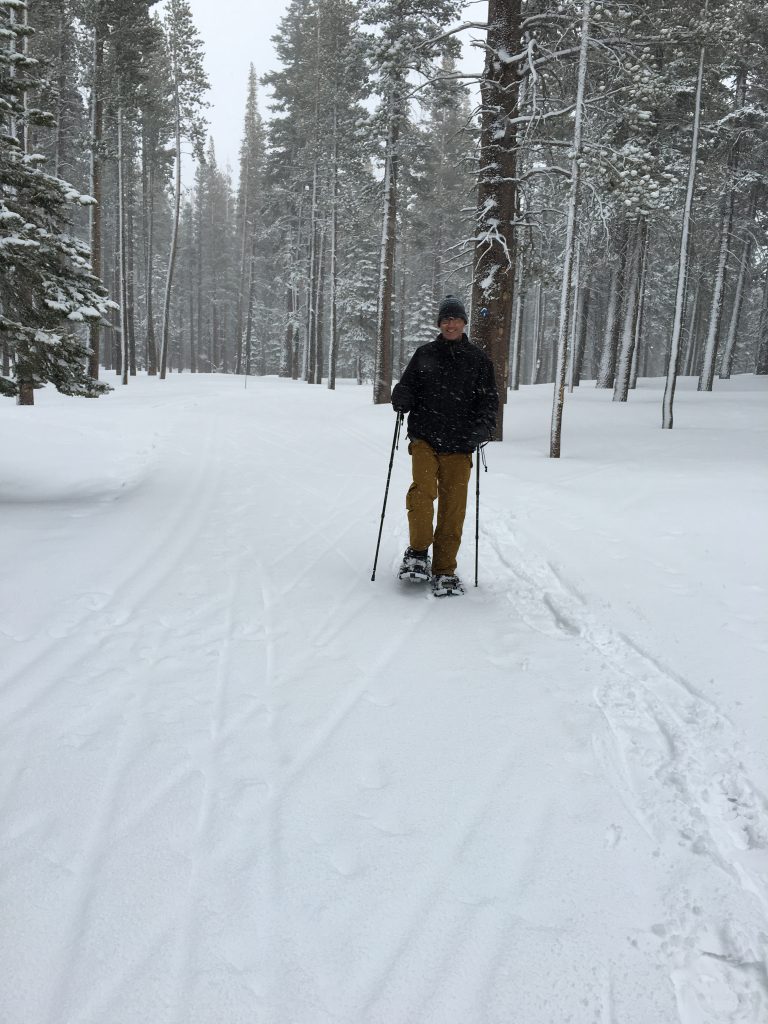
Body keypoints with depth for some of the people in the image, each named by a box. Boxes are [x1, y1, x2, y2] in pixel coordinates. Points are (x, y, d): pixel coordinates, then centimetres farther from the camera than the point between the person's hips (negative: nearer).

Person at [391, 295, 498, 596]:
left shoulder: (478, 360, 10)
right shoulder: (424, 355, 10)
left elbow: (489, 400, 11)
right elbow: (407, 386, 15)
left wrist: (482, 429, -7)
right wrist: (401, 399, -9)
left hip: (459, 446, 1)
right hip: (424, 438, 0)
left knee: (453, 509, -1)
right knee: (422, 491, -23)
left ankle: (444, 571, 10)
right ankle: (417, 552, -3)